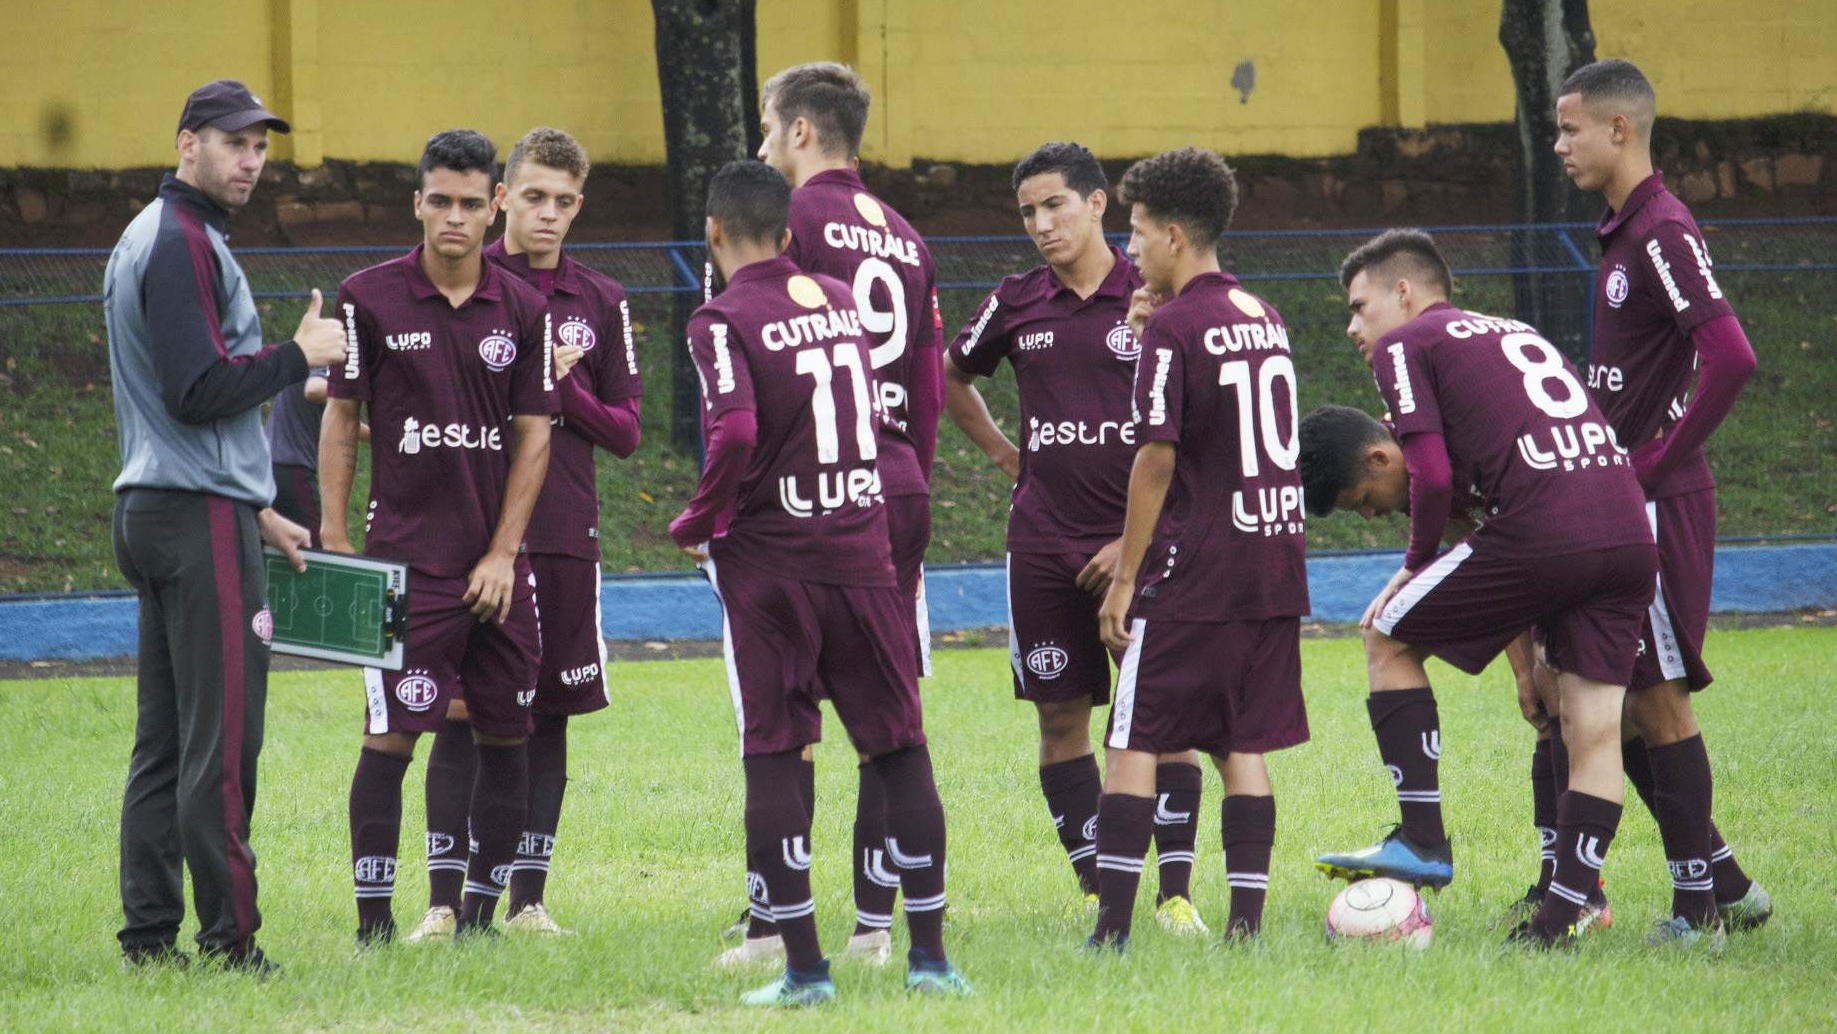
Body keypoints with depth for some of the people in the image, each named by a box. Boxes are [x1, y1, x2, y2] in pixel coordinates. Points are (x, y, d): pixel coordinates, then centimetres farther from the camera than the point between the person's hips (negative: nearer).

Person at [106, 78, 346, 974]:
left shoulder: (146, 240, 20)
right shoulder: (185, 244, -12)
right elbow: (199, 391, -21)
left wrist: (256, 509, 25)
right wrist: (298, 356, -9)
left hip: (153, 513, 10)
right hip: (203, 525, -10)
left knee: (165, 738, 9)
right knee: (222, 737, -9)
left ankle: (149, 934, 9)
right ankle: (229, 941, -9)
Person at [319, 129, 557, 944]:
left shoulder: (523, 310, 5)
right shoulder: (369, 298, -1)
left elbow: (533, 434, 6)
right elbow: (340, 418, 3)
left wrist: (503, 553, -1)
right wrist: (334, 543, -2)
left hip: (497, 562, 3)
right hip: (405, 555, -3)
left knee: (505, 732, 3)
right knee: (390, 735, -8)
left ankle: (482, 907, 13)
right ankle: (373, 918, -4)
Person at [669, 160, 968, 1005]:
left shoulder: (724, 320, -9)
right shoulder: (840, 302, 9)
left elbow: (736, 432, -23)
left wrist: (698, 523, -9)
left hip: (769, 562, -4)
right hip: (863, 551, 4)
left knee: (772, 760, 2)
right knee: (901, 748, 9)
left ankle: (803, 965, 0)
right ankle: (928, 954, 8)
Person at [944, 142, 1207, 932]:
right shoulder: (1017, 305, 7)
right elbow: (953, 378, 26)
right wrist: (1006, 457, 14)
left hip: (1139, 540, -3)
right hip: (1044, 541, 4)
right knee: (1061, 717, 4)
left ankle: (1176, 893, -3)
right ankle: (1097, 890, 13)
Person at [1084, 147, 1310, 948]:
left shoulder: (1173, 327, -10)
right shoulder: (1262, 316, 13)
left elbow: (1157, 459, -13)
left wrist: (1125, 576, -8)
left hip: (1193, 572, -7)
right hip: (1275, 561, 7)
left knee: (1134, 744, -3)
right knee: (1243, 748, 9)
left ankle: (1112, 928, -8)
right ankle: (1245, 921, 3)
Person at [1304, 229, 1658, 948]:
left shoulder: (1404, 344, 8)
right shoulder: (1514, 332, 30)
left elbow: (1433, 476, -3)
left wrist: (1416, 564, 11)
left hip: (1541, 533, -7)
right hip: (1629, 535, 7)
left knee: (1389, 641, 11)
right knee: (1594, 727, 8)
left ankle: (1423, 844, 8)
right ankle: (1563, 911, 3)